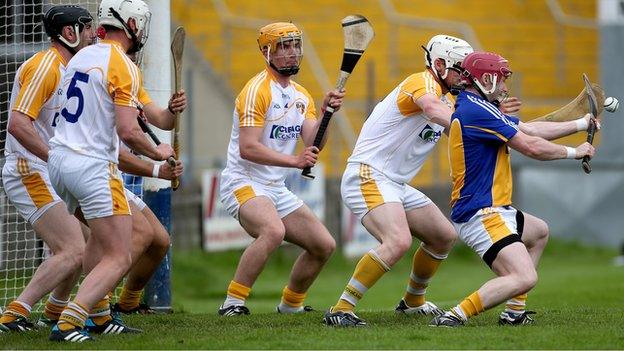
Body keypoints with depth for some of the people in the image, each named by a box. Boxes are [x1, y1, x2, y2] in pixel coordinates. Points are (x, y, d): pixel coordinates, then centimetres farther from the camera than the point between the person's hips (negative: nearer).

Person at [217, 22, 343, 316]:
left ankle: (290, 305, 27)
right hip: (243, 182, -9)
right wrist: (295, 161, -31)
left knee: (324, 245, 8)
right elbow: (247, 148, -24)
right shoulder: (257, 90, -14)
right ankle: (232, 303, -30)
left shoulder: (302, 96, 12)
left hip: (276, 190, 9)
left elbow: (313, 144, 0)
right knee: (274, 231, -36)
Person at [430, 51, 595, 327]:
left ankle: (514, 313, 24)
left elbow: (530, 129, 19)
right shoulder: (476, 111, -17)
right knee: (525, 278, -24)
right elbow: (531, 147, -17)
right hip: (481, 214, -11)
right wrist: (574, 152, -1)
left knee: (539, 232, 34)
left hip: (494, 210, 11)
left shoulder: (475, 108, 15)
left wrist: (580, 124, 21)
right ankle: (455, 317, -24)